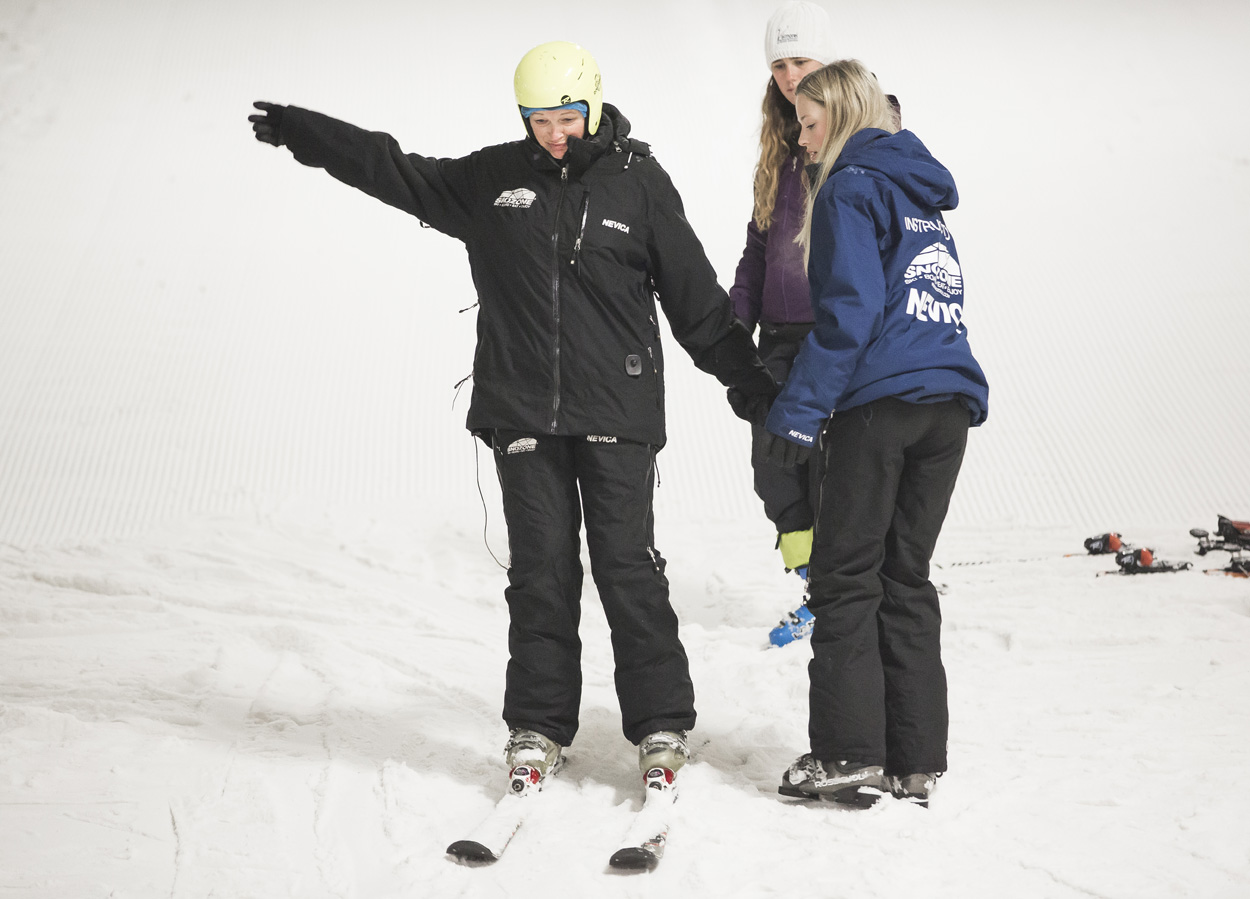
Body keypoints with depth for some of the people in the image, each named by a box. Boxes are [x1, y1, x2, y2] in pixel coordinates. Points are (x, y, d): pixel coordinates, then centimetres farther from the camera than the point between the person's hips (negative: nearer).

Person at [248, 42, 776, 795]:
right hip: (522, 412, 2)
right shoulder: (492, 179, 8)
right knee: (541, 569, 5)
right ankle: (539, 726, 14)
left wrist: (755, 381, 5)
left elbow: (697, 297, 5)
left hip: (616, 411, -2)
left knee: (629, 566, -2)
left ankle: (662, 726, 8)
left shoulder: (639, 183, 2)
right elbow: (396, 171, 17)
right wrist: (304, 133, 17)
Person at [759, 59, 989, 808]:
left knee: (846, 577, 0)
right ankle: (915, 762, 10)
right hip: (949, 407, 7)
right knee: (907, 577, 10)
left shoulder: (851, 189, -3)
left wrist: (800, 410, -12)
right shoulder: (922, 195, 22)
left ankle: (849, 753, 0)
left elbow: (849, 310, -13)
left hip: (880, 404, -7)